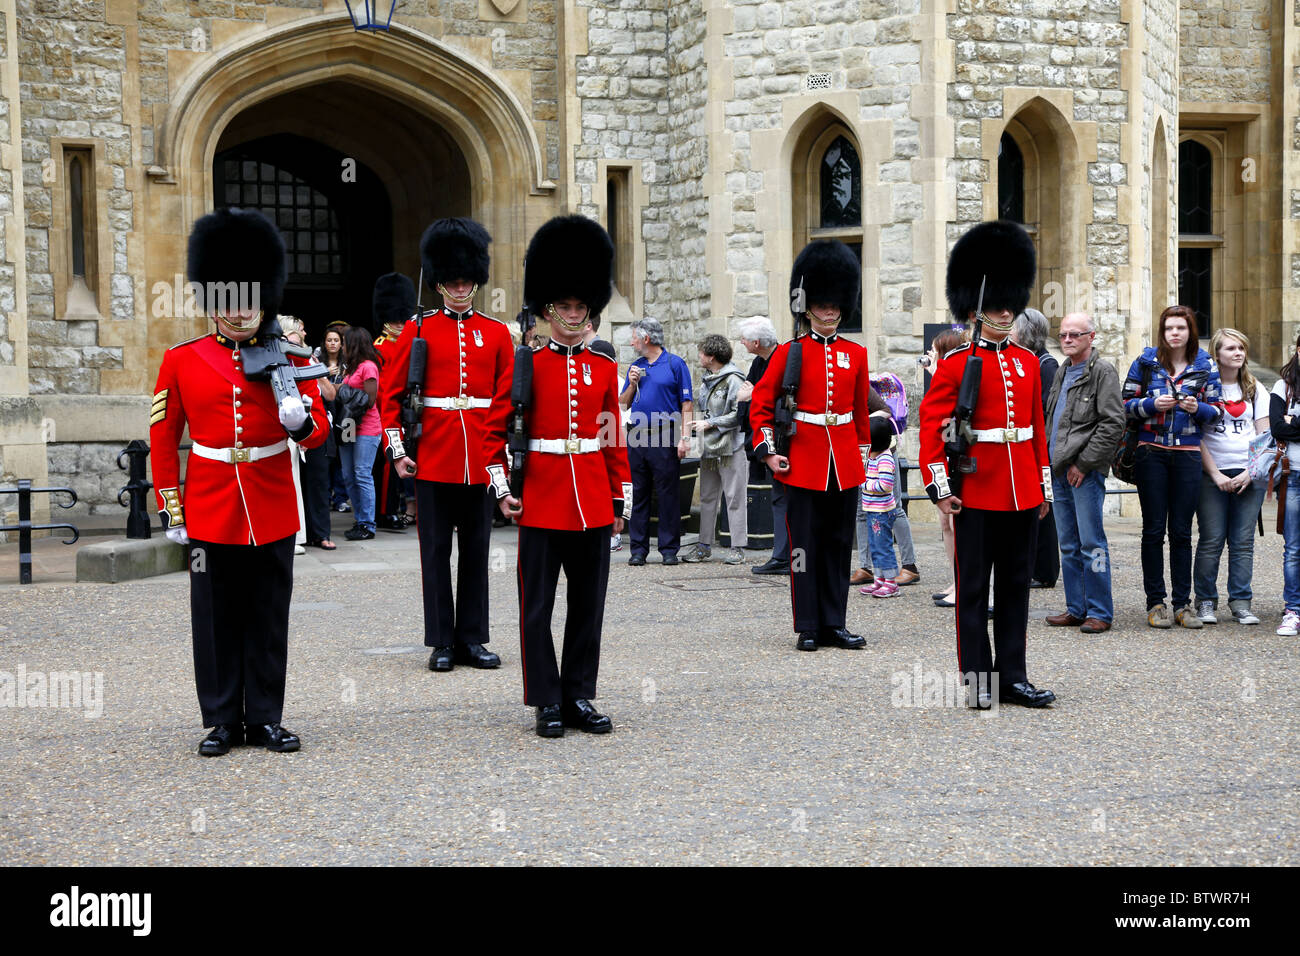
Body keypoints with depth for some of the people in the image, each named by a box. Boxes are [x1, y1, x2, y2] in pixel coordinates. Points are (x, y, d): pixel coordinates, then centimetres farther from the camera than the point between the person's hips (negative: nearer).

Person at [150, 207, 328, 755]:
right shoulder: (181, 360, 1)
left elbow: (319, 429, -1)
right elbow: (162, 436, 5)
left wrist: (300, 421, -24)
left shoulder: (287, 358, 2)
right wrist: (171, 509, 2)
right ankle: (223, 720, 15)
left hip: (272, 513, 1)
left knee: (269, 619, 6)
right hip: (209, 513, 0)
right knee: (216, 618, 5)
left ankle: (266, 719, 17)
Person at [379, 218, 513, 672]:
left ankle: (472, 638, 15)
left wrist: (497, 453, -1)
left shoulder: (496, 334, 6)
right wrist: (397, 449, -5)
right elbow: (390, 391, 2)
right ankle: (442, 642, 9)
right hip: (433, 458, -2)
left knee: (476, 548, 7)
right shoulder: (418, 330, 2)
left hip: (480, 459, 2)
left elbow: (505, 400, 5)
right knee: (436, 549, 3)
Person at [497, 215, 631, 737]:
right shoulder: (526, 365, -2)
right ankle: (548, 703, 10)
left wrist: (621, 498, 9)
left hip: (593, 504, 3)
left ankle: (580, 697, 18)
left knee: (588, 604, 8)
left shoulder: (604, 368, 8)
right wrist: (505, 489, -9)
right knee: (537, 606, 1)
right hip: (541, 503, -3)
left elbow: (614, 438, 11)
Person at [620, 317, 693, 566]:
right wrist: (632, 384, -1)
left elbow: (686, 404, -3)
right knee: (638, 493, 5)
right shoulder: (635, 367, 15)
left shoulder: (675, 364, 0)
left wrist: (684, 437, -10)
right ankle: (638, 549, 10)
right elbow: (623, 404, 17)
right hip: (637, 437, 5)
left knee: (668, 494, -1)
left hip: (665, 437, -5)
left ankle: (669, 549, 4)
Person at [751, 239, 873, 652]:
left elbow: (861, 409, 15)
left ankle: (834, 624, 15)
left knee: (839, 544, 8)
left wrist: (862, 451, 15)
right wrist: (768, 452, -9)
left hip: (845, 464, 4)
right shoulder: (789, 353, -2)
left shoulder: (856, 354, 8)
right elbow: (761, 404, -1)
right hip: (803, 463, -3)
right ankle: (808, 628, 7)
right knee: (805, 546, 1)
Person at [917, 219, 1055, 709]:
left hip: (1021, 493, 5)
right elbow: (931, 425, -8)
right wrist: (939, 487, -14)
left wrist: (1044, 485, 13)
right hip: (976, 491, -5)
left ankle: (1012, 676, 16)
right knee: (974, 586, 2)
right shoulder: (956, 363, -5)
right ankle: (978, 680, 8)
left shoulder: (1027, 362, 11)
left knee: (1016, 583, 9)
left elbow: (1037, 428, 15)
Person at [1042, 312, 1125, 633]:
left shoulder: (1103, 372, -7)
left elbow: (1113, 424, -14)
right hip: (1059, 471, 8)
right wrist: (1048, 458, 13)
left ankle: (1099, 612, -1)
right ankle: (1076, 609, 17)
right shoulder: (1061, 373, 18)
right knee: (1068, 545, 10)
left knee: (1091, 543, -6)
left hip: (1087, 472, -8)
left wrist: (1083, 463, -15)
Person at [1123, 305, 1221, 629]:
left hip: (1187, 454, 1)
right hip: (1151, 453, -1)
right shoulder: (1145, 362, 4)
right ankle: (1155, 602, 6)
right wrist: (1153, 404, -13)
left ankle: (1183, 603, 9)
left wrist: (1197, 408, -12)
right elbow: (1126, 404, 4)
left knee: (1181, 531, 3)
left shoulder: (1205, 367, 7)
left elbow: (1216, 412, 9)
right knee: (1154, 529, 1)